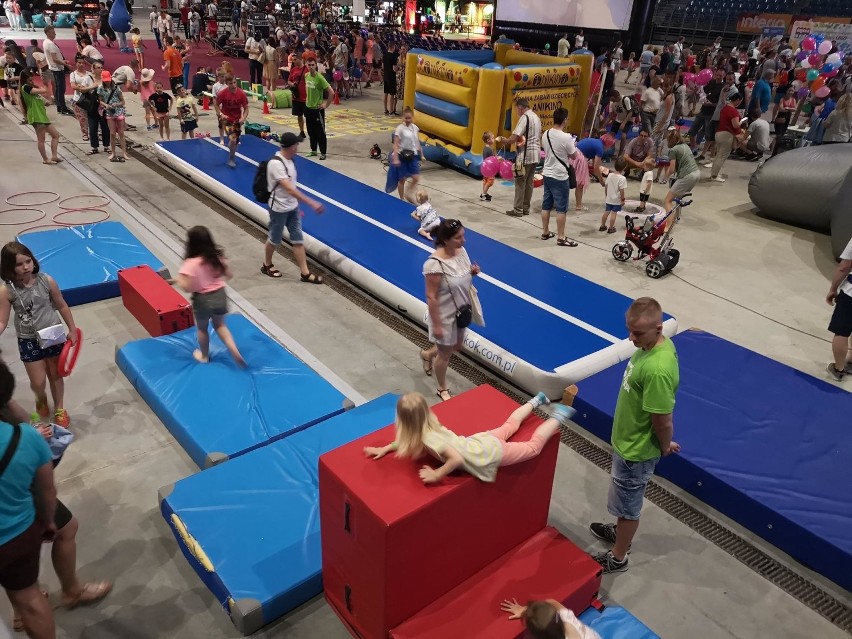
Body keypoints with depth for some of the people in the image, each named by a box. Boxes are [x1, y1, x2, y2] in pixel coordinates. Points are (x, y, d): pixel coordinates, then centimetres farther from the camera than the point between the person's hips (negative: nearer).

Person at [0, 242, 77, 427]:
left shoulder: (46, 281, -14)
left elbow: (62, 306, 0)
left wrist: (72, 329, 5)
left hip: (53, 335, 1)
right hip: (29, 341, -1)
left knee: (55, 375, 17)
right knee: (38, 382, 6)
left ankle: (59, 409, 39)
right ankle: (41, 400, 42)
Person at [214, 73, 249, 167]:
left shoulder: (241, 93, -16)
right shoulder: (222, 93, -19)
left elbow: (246, 108, -8)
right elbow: (216, 104, -4)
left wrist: (243, 118, -24)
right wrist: (220, 114, -18)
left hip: (237, 119, 3)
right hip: (226, 118, -3)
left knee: (236, 140, 17)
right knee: (233, 138, -21)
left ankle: (231, 157, 43)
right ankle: (231, 159, -3)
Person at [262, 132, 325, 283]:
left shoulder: (289, 160, 3)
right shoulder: (276, 163, -26)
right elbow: (289, 189, -34)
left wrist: (297, 206, 15)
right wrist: (311, 203, -38)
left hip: (292, 207, 8)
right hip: (279, 209, -8)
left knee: (298, 239, 7)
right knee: (274, 239, 12)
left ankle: (305, 273, 13)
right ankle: (267, 265, 35)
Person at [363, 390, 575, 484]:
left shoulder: (429, 439, -35)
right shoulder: (428, 427, -10)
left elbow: (457, 458, -40)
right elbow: (407, 439, 10)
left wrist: (437, 474, -33)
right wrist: (384, 449, 3)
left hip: (490, 454, -7)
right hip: (481, 442, 7)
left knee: (533, 447, 14)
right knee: (508, 426, 34)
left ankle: (558, 416, 25)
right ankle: (535, 401, 52)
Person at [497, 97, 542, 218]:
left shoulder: (524, 117, -14)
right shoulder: (536, 117, 16)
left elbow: (515, 136, -21)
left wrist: (505, 141, -4)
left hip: (525, 154, -9)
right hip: (535, 153, 9)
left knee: (520, 182, -3)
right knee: (529, 181, 12)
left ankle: (518, 209, 0)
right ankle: (526, 208, 17)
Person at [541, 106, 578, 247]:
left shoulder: (546, 134, 2)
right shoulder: (566, 137, -19)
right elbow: (574, 156, -6)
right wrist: (573, 145, 12)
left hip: (547, 174, 7)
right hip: (560, 177, -7)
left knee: (546, 205, 14)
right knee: (561, 208, -1)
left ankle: (545, 232, 24)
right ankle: (561, 238, 2)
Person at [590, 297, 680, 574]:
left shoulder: (657, 369, -38)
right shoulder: (658, 343, -7)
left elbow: (663, 421, -27)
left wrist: (665, 447, -8)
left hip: (636, 449, -9)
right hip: (629, 439, 9)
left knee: (628, 503, 14)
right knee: (626, 499, 30)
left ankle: (617, 558, 36)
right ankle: (620, 531, 54)